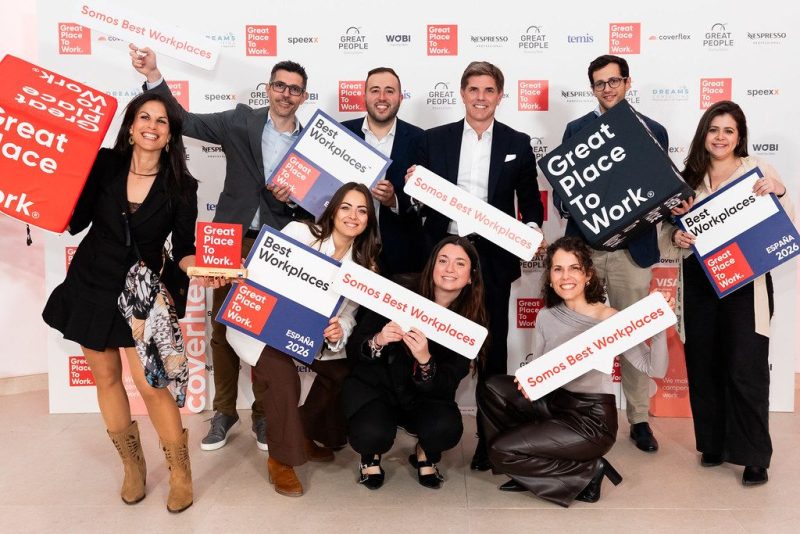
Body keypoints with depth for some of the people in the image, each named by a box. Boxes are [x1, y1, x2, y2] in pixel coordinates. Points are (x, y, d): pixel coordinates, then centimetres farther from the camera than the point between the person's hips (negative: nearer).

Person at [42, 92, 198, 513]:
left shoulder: (181, 188, -9)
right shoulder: (105, 164, -7)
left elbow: (184, 248, -5)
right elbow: (74, 222, -9)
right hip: (90, 285, 3)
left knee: (151, 384, -7)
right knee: (106, 378, 12)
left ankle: (180, 474, 12)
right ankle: (132, 466, 31)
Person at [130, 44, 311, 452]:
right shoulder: (242, 121, 2)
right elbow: (185, 121, -2)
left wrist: (294, 197, -15)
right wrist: (153, 75, -11)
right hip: (231, 239, 0)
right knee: (223, 327, 7)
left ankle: (264, 413, 24)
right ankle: (224, 411, 24)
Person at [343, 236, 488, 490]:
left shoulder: (471, 321, -11)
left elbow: (448, 385, -15)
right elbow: (353, 349, -10)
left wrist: (425, 360, -35)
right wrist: (377, 342, -33)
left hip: (423, 397, 2)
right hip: (374, 384, -1)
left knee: (447, 429, -29)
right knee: (373, 434, -30)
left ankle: (425, 454, 10)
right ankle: (371, 455, 10)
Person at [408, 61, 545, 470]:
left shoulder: (518, 143, 8)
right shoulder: (434, 140, 7)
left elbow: (529, 199, 9)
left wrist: (532, 228, -9)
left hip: (493, 258, 0)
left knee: (492, 350, 6)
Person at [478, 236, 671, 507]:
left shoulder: (609, 319, -14)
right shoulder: (545, 317, 2)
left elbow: (655, 369, -17)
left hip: (592, 419, -6)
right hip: (554, 404, 6)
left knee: (501, 450, -14)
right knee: (493, 388, -9)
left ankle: (587, 472, 3)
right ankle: (533, 467, 5)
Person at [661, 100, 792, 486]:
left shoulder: (757, 170, 2)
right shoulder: (689, 177, 10)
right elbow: (668, 234, 9)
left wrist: (780, 193, -17)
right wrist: (677, 239, -12)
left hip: (746, 282, -3)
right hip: (699, 284, 3)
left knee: (746, 370, -5)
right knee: (703, 367, 8)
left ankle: (754, 457, 9)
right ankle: (714, 443, 25)